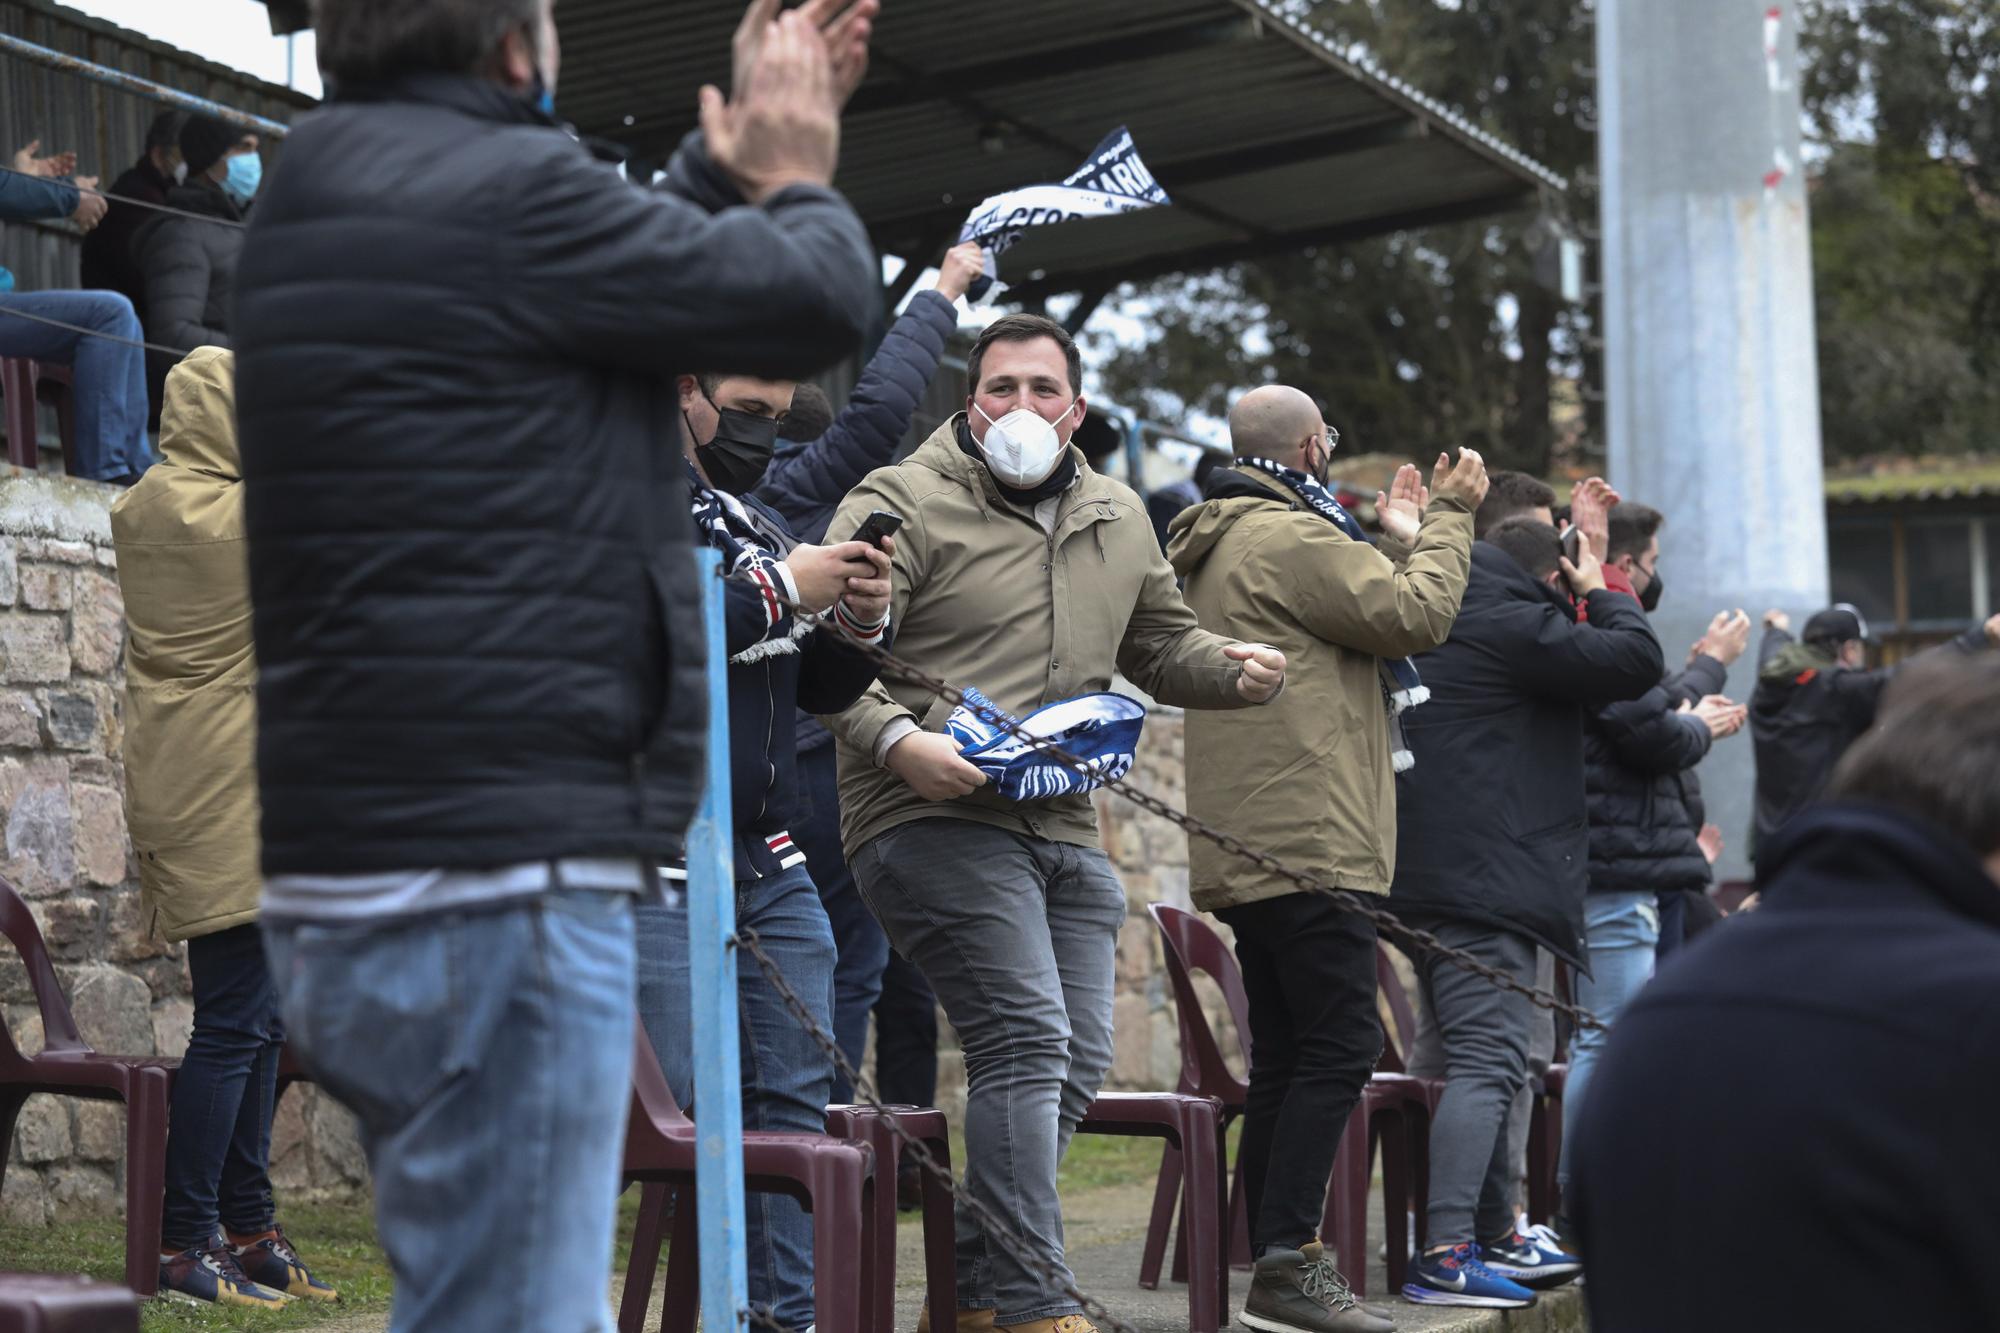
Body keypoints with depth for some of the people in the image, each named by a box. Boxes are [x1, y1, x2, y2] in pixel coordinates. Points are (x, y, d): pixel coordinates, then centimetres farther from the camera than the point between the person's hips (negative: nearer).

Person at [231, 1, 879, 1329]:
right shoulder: (502, 187, -14)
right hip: (491, 884, -10)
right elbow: (814, 302, -6)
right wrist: (796, 177, 13)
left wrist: (733, 161, 30)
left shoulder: (327, 190, 15)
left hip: (351, 884, 10)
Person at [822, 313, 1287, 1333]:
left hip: (1066, 829, 8)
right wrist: (895, 739, -26)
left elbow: (1162, 647, 30)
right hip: (935, 820, -8)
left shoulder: (1120, 520, 18)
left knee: (1079, 1058, 7)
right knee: (1028, 1037, -18)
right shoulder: (905, 505, -4)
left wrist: (1234, 672, 9)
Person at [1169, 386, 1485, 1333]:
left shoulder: (1216, 543, 23)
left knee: (1287, 1058, 11)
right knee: (1339, 1044, -12)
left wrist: (1397, 540, 27)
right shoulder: (1290, 537, -10)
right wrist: (1446, 519, 3)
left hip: (1246, 851, 11)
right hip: (1305, 838, -11)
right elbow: (1418, 615, -10)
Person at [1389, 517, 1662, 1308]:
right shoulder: (1513, 626, -10)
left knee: (1482, 1061, 17)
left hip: (1429, 878, 10)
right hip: (1487, 879, -10)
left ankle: (1494, 1234, 25)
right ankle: (1446, 1252, -23)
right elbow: (1634, 661, -14)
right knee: (1487, 1061, -15)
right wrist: (1600, 593, 2)